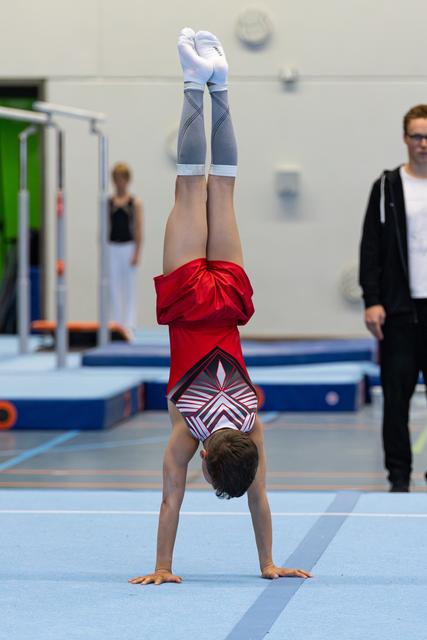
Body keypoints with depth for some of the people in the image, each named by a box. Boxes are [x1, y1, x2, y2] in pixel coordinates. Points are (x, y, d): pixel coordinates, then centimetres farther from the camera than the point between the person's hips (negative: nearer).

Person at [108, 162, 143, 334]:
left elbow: (138, 229, -2)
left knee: (129, 287, 0)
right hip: (112, 248, 2)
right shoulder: (108, 203, 5)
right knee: (114, 287, 2)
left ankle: (129, 325, 1)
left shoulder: (135, 203, 1)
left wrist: (137, 253, -8)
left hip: (129, 247, -2)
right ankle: (115, 323, 6)